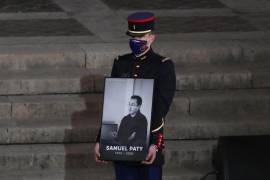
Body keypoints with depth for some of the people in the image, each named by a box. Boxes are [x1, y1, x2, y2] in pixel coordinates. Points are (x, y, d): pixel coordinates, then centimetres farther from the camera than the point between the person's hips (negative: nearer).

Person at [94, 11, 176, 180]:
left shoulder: (164, 66, -6)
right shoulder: (121, 64, 7)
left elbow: (161, 108, -13)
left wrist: (154, 144, -23)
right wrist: (101, 140, 4)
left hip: (150, 142, -4)